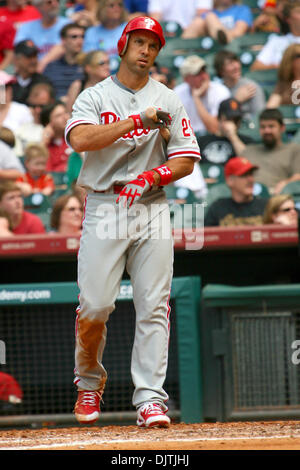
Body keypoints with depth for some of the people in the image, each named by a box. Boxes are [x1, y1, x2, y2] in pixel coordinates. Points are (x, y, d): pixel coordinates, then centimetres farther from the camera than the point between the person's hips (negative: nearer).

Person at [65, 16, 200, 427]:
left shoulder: (168, 101, 12)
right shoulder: (94, 97, 7)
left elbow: (186, 160, 7)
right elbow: (80, 139, -14)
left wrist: (151, 177, -12)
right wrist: (137, 120, -18)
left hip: (151, 208, 2)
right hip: (103, 206, -1)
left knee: (154, 306, -7)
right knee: (95, 305, -7)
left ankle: (150, 397, -8)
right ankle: (89, 381, 17)